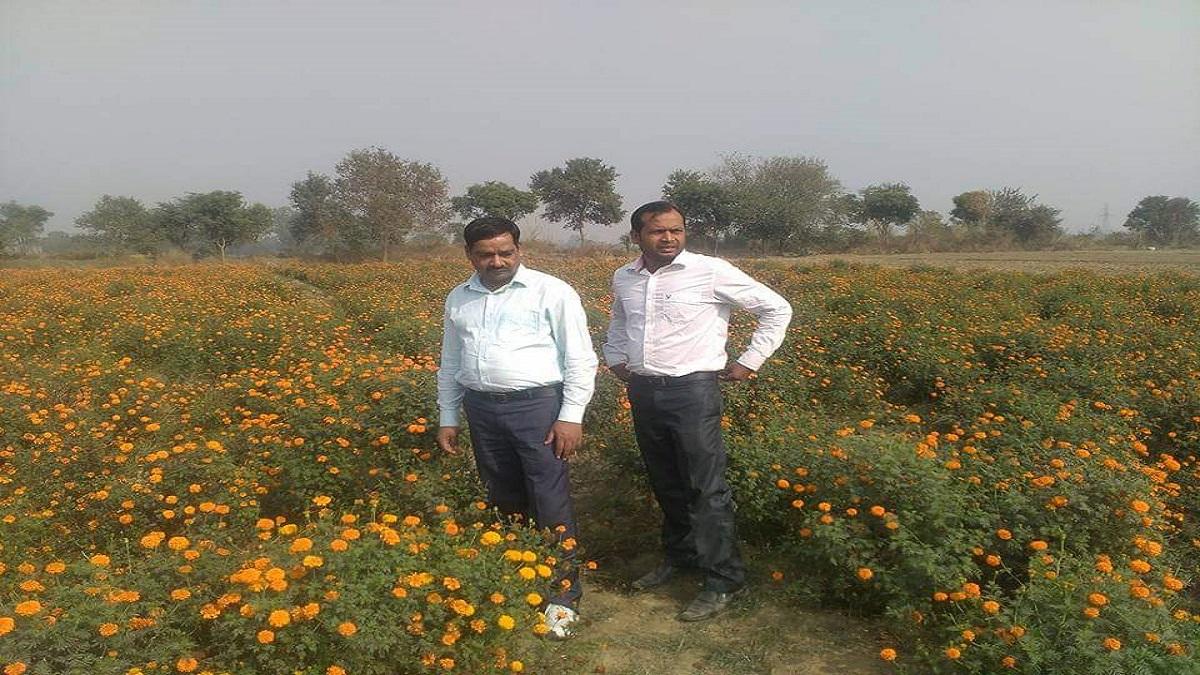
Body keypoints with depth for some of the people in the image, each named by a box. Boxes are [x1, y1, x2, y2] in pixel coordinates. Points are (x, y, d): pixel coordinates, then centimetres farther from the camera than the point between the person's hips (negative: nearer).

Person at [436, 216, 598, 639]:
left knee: (551, 503, -4)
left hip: (537, 404, -5)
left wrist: (571, 415, -12)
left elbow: (580, 359, -6)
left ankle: (563, 595, 8)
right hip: (483, 409, 5)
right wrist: (447, 417, 17)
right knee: (503, 499, 14)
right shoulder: (458, 300, 12)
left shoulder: (552, 292, -5)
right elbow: (449, 365, 20)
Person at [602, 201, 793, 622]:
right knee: (665, 484, 17)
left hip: (692, 390, -5)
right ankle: (679, 556, 35)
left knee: (706, 489, -3)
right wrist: (615, 358, 15)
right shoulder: (623, 279, 6)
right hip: (643, 391, 6)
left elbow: (776, 309, -3)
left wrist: (749, 363, -5)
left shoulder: (711, 272, -11)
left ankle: (724, 580, 8)